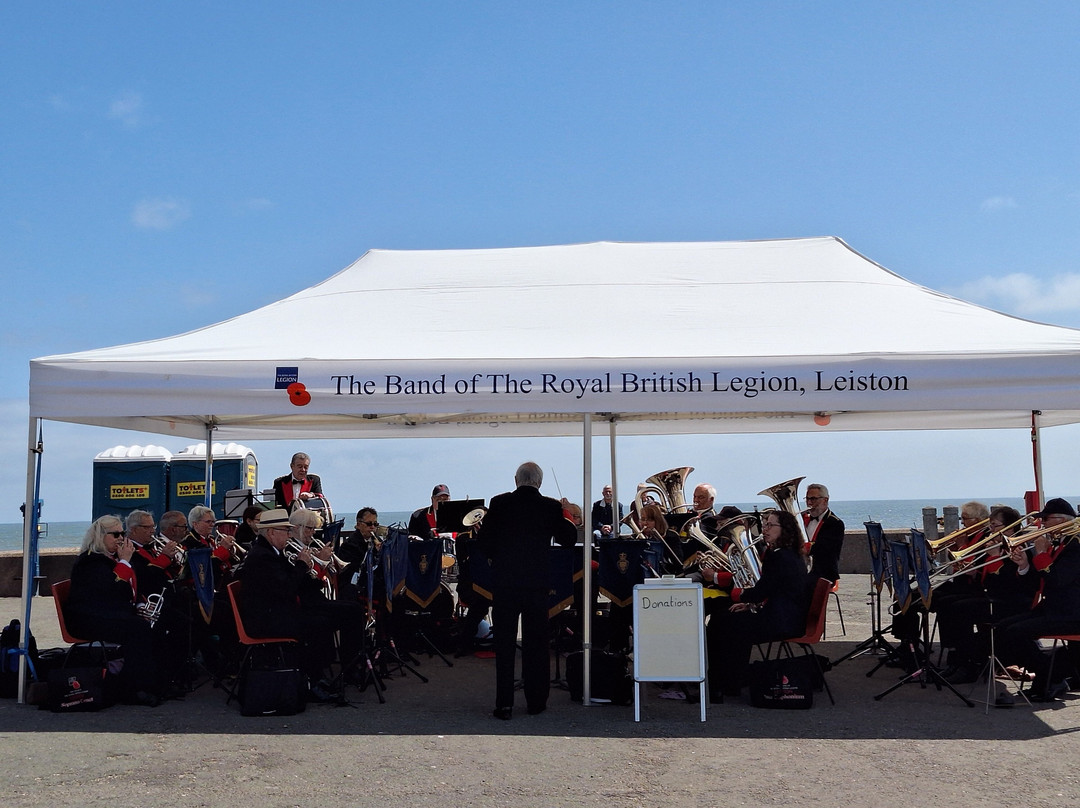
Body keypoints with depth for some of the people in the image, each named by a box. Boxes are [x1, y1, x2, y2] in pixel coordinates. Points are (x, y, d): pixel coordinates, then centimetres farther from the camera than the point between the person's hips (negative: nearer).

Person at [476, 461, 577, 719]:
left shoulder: (499, 503, -3)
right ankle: (536, 701, 17)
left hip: (504, 582, 0)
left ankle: (504, 705, 5)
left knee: (504, 643, 6)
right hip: (538, 582, 0)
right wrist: (566, 517, 21)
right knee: (536, 643, 11)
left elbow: (484, 541, 1)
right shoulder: (551, 507, -4)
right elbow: (569, 539, 6)